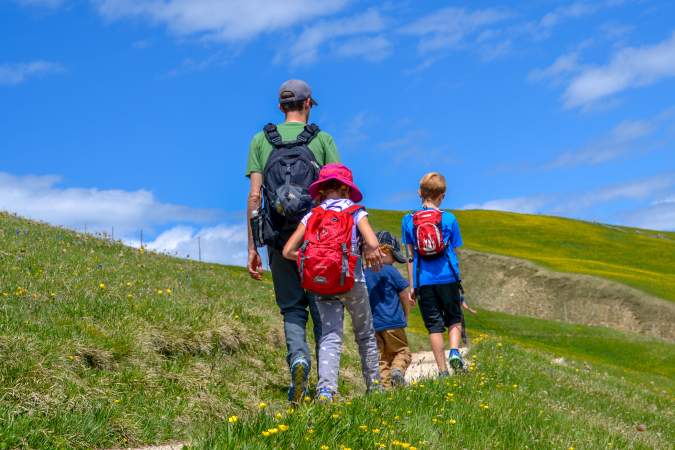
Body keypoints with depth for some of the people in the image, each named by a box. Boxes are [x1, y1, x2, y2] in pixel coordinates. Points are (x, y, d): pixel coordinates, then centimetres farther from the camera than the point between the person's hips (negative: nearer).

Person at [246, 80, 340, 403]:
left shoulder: (261, 140, 8)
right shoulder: (322, 139, 5)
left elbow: (254, 197, 1)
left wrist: (252, 249, 3)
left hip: (279, 238, 1)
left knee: (292, 308, 9)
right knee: (322, 308, 8)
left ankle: (298, 357, -18)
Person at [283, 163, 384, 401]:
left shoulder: (311, 216, 8)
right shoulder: (356, 212, 1)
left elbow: (288, 251, 1)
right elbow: (373, 244, -15)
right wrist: (370, 254, 7)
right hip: (353, 281, -1)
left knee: (330, 336, -3)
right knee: (365, 334, 17)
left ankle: (325, 389, -23)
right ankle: (374, 384, 27)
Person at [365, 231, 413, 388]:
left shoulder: (363, 274, 6)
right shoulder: (391, 272, -6)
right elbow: (405, 297, 1)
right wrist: (405, 316, 15)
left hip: (371, 325, 4)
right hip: (393, 323, -4)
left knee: (381, 358, 10)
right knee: (402, 351, 9)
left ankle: (385, 384, -4)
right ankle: (397, 369, -18)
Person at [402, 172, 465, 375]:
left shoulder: (409, 220, 3)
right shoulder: (449, 219, 1)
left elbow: (410, 257, 5)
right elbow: (453, 253, 5)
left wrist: (412, 286, 10)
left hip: (423, 281, 1)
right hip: (448, 278, 0)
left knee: (434, 325, 6)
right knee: (454, 318, 17)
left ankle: (442, 370, 5)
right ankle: (454, 351, -8)